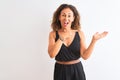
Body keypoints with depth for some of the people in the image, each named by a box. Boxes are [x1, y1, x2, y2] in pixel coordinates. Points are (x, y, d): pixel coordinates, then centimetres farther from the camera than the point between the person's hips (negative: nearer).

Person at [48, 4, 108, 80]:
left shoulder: (80, 33, -4)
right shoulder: (53, 34, -5)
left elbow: (85, 56, -8)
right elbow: (52, 54, -17)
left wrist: (94, 40, -18)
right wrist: (62, 38, -25)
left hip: (77, 70, 1)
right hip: (61, 70, 0)